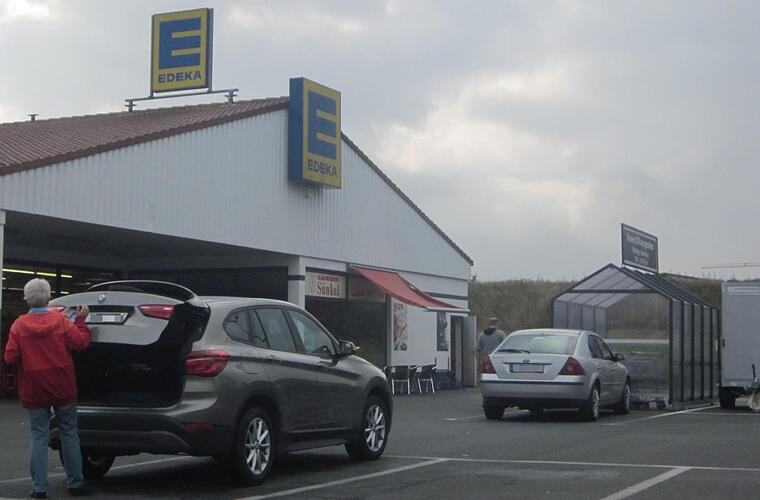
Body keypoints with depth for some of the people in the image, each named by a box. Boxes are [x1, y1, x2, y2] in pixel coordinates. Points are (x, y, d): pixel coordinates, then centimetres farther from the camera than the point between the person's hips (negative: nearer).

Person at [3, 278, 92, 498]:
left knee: (39, 437, 7)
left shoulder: (19, 325, -6)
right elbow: (80, 342, -10)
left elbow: (10, 357, -8)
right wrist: (81, 320, 4)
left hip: (34, 391, 0)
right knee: (69, 434, 10)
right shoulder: (60, 321, -7)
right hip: (63, 389, 0)